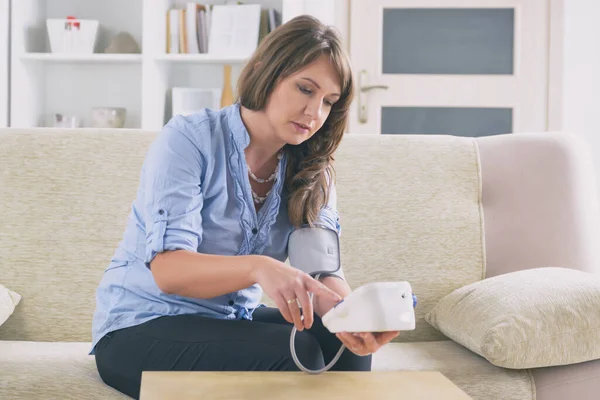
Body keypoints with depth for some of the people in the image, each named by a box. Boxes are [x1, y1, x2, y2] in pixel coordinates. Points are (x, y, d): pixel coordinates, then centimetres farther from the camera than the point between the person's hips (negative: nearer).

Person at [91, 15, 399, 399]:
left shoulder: (312, 171, 1)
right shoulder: (188, 139, -16)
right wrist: (258, 268, -46)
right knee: (292, 353, -28)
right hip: (142, 326, -5)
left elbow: (323, 266, -12)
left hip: (232, 320, 5)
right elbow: (168, 269, -27)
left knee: (342, 344, -21)